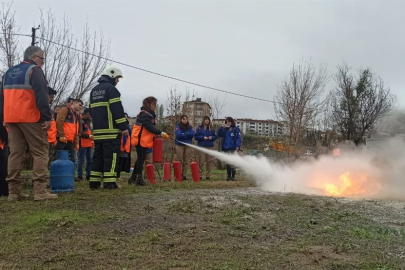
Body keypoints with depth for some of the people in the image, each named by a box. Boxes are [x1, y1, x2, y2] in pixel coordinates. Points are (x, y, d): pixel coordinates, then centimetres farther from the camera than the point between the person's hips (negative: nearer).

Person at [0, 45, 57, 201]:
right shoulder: (34, 70, -4)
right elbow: (42, 96, -16)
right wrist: (47, 117, -17)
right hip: (31, 118, -7)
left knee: (15, 153, 8)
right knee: (40, 153, -5)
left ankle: (14, 191, 8)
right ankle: (40, 191, -10)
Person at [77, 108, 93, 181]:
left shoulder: (87, 122, 18)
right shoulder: (81, 121, -10)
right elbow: (80, 133, -19)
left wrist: (91, 140, 14)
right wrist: (89, 136, -15)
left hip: (88, 144, 9)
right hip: (83, 144, -9)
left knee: (89, 160, 11)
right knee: (81, 160, -5)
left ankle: (88, 175, 18)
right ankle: (79, 176, -1)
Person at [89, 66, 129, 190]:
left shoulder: (94, 90, 22)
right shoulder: (111, 88, -5)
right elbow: (117, 110, -13)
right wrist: (124, 127, -13)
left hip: (97, 130, 8)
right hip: (111, 130, -8)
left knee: (98, 156, 10)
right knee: (111, 156, -7)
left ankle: (94, 182, 9)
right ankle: (109, 182, -10)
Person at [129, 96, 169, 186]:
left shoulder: (150, 114, 16)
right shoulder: (144, 114, -15)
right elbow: (149, 127, -25)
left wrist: (155, 134, 0)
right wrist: (160, 133, -30)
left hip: (144, 140, 10)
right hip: (141, 140, -10)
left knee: (141, 158, 14)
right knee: (141, 158, -7)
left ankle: (133, 178, 24)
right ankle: (139, 178, -4)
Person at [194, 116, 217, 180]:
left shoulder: (211, 128, 11)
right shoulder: (199, 128, 2)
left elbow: (215, 136, 13)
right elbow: (196, 136, -1)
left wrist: (211, 137, -8)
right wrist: (203, 137, -12)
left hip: (210, 147, 3)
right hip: (201, 147, -3)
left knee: (208, 162, 5)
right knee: (201, 162, -5)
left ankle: (208, 175, 12)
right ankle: (200, 175, 1)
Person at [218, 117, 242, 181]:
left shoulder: (236, 129, -1)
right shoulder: (225, 129, 13)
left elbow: (239, 138, -5)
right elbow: (219, 135, 9)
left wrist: (237, 146, -15)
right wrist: (221, 127, -2)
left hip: (233, 149, -5)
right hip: (226, 148, 5)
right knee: (227, 163, 9)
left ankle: (233, 176, -2)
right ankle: (229, 176, 17)